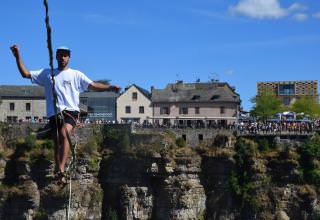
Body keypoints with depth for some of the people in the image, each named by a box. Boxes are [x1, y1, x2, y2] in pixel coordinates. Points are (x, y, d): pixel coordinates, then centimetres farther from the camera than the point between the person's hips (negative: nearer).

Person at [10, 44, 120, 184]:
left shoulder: (76, 74, 11)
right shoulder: (46, 73, 17)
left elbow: (93, 85, 5)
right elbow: (26, 74, 14)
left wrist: (110, 87, -9)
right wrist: (18, 57, 4)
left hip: (70, 111, -3)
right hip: (53, 113, 3)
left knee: (64, 134, -28)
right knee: (57, 143, 2)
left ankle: (61, 170, -36)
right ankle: (59, 173, 9)